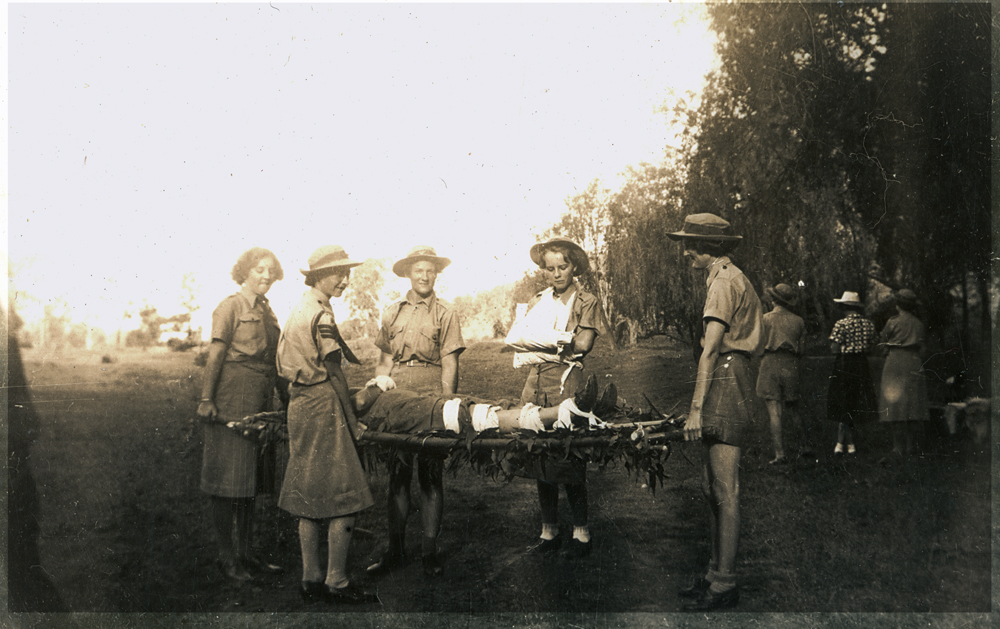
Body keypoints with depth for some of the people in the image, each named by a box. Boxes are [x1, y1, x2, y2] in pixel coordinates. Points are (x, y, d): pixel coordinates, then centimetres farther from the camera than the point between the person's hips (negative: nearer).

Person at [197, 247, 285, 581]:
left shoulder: (266, 310, 15)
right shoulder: (230, 306, -5)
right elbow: (215, 355, -10)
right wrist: (206, 399, -15)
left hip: (261, 403, 7)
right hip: (232, 402, -7)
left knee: (251, 479, 11)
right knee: (229, 481, -1)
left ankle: (246, 553, 19)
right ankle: (228, 558, 7)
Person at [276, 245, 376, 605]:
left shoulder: (299, 310, 15)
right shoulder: (321, 315, -15)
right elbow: (334, 375, -14)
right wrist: (354, 423, -7)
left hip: (300, 406, 10)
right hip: (323, 408, -10)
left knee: (309, 497, 12)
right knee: (344, 497, -3)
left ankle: (311, 580, 19)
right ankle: (337, 583, 2)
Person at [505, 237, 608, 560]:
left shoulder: (587, 303, 5)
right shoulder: (536, 302, 19)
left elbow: (582, 344, -8)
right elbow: (516, 337, 5)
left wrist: (539, 340, -2)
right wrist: (561, 341, -9)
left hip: (569, 385, -5)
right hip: (537, 384, 5)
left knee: (569, 459, -6)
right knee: (540, 457, 6)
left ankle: (582, 532, 7)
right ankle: (549, 530, 16)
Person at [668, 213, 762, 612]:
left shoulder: (724, 283, -11)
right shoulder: (736, 280, 21)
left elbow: (710, 350, -19)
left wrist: (696, 408, -21)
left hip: (725, 383, -11)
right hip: (732, 380, 11)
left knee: (724, 491, -7)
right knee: (712, 487, 13)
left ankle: (724, 585, -1)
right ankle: (715, 574, 21)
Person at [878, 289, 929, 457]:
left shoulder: (893, 323, -5)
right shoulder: (919, 324, 7)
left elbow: (884, 342, 5)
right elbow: (922, 345, 12)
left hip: (895, 362, -4)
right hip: (914, 363, 4)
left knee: (896, 404, -2)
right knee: (912, 404, 8)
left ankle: (900, 446, -3)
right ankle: (909, 445, 9)